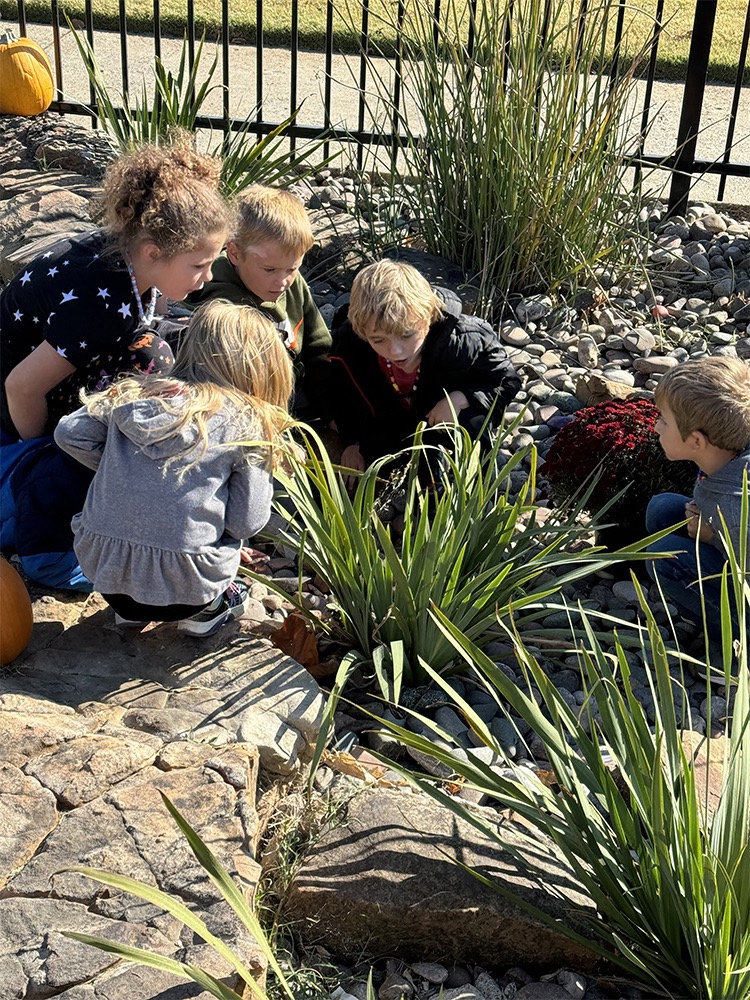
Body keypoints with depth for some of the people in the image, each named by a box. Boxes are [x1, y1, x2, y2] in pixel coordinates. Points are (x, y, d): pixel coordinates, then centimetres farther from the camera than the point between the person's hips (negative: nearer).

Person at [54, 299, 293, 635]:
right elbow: (246, 523, -4)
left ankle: (129, 608, 21)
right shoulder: (245, 422, -4)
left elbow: (70, 433, 1)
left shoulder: (134, 392, 5)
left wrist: (118, 469, 14)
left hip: (102, 567, 3)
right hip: (179, 585, -3)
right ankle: (207, 608, 14)